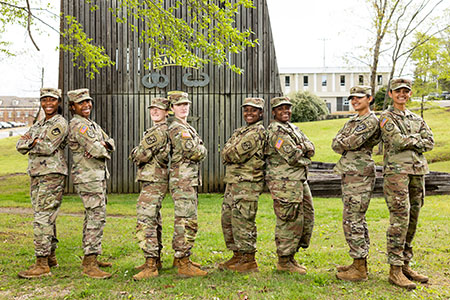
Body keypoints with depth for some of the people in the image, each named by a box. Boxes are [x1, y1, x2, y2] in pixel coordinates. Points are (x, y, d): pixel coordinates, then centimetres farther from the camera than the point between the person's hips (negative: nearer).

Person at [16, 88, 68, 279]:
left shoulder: (60, 124, -6)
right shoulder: (38, 125, 18)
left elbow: (49, 147, -18)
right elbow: (20, 146, 8)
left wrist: (31, 142, -2)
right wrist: (35, 143, -11)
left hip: (52, 175, -8)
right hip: (36, 174, 8)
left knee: (43, 218, -11)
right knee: (46, 217, 14)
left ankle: (42, 264, -8)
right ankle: (51, 257, 24)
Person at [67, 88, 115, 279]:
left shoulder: (92, 124, 19)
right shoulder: (77, 125, -13)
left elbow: (110, 144, 13)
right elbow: (98, 151, -22)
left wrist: (103, 144, -8)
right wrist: (103, 150, 0)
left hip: (98, 176, 10)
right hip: (88, 177, -10)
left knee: (93, 216, 14)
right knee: (96, 216, -14)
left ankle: (89, 257, 24)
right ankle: (89, 265, -13)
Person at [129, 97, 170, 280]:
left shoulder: (158, 131, -15)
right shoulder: (163, 131, 19)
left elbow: (140, 156, -18)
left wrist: (136, 152, 3)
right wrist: (140, 154, 4)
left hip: (153, 182, -11)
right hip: (155, 181, 11)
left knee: (145, 222, -14)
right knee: (154, 221, 17)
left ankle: (151, 266, -15)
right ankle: (156, 260, 26)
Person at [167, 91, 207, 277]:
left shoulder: (187, 128, 21)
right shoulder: (177, 128, -12)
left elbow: (200, 153, 20)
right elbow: (196, 153, -20)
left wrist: (197, 150, 1)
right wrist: (201, 149, -1)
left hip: (190, 180, 11)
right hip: (182, 180, -11)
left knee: (183, 220, 16)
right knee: (188, 221, -11)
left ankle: (179, 258, 25)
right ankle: (184, 265, -8)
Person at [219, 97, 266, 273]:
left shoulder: (258, 132, -10)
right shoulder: (241, 131, 19)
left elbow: (236, 154, -17)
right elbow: (226, 153, 10)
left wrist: (230, 154, 1)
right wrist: (231, 155, -8)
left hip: (248, 182, -9)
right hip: (233, 181, 10)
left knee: (242, 220, -7)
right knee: (228, 218, 12)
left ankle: (249, 260, 4)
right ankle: (238, 256, 23)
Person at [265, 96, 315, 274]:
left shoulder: (292, 128, 19)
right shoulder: (276, 131, -11)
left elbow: (311, 148, 10)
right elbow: (292, 157, -18)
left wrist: (300, 148, -9)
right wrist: (305, 159, 0)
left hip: (298, 181, 9)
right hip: (285, 183, -9)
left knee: (298, 220, 13)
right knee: (289, 221, -5)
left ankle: (290, 257, 24)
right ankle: (284, 261, 6)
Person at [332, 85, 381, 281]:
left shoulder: (371, 121, -10)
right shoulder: (352, 121, 18)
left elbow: (352, 142, -20)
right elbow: (335, 144, 11)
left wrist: (342, 143, -1)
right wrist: (347, 146, -7)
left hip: (359, 175, -10)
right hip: (349, 173, 10)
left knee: (352, 220, -9)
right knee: (357, 219, 13)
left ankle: (360, 270, -3)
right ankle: (360, 263, 22)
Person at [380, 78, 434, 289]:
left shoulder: (416, 119, 20)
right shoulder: (386, 117, 0)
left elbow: (430, 142, 8)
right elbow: (397, 140, -15)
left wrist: (408, 141, -5)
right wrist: (416, 140, 1)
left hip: (417, 171, 7)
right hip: (396, 171, -6)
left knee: (412, 221, 8)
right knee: (400, 219, -12)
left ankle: (405, 265, 17)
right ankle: (395, 270, -7)